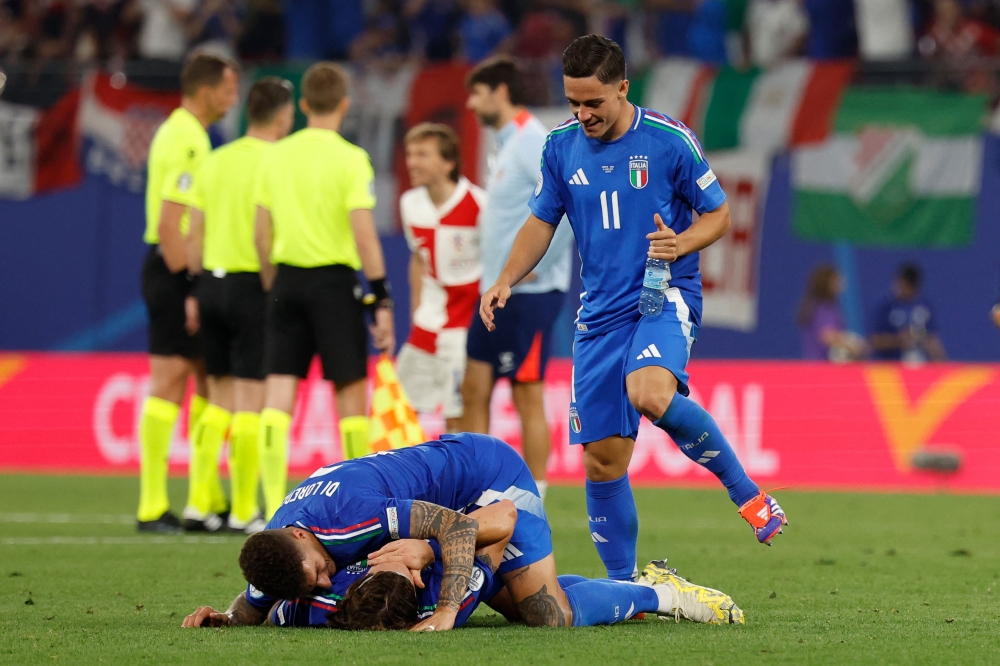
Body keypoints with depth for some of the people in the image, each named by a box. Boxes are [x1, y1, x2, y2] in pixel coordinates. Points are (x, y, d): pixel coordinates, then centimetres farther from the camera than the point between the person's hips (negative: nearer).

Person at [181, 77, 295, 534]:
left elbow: (194, 235, 11)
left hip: (212, 281, 6)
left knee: (220, 397, 14)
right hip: (253, 286, -6)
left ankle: (200, 502, 10)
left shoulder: (215, 162, 10)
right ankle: (244, 510, -1)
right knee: (251, 397, -2)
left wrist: (196, 291, 17)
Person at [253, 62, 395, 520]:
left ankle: (274, 508, -8)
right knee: (351, 390, 7)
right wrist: (382, 298, -11)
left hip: (287, 279, 4)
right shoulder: (350, 159, -8)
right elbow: (363, 232, -14)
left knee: (279, 392, 1)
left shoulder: (276, 156, 6)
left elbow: (261, 234, 9)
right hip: (334, 280, -4)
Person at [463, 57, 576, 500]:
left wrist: (538, 264, -21)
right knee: (474, 391, 8)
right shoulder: (506, 144, 16)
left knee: (527, 398, -5)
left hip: (529, 294, -10)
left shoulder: (531, 143, -14)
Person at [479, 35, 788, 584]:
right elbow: (541, 223, 16)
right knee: (602, 459, 1)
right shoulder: (560, 146, 4)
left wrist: (683, 242, -20)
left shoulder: (669, 141, -8)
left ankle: (745, 492, -15)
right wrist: (506, 281, 0)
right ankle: (622, 583, 15)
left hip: (667, 296, -5)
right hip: (600, 312, 5)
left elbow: (718, 214, 1)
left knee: (649, 394, -35)